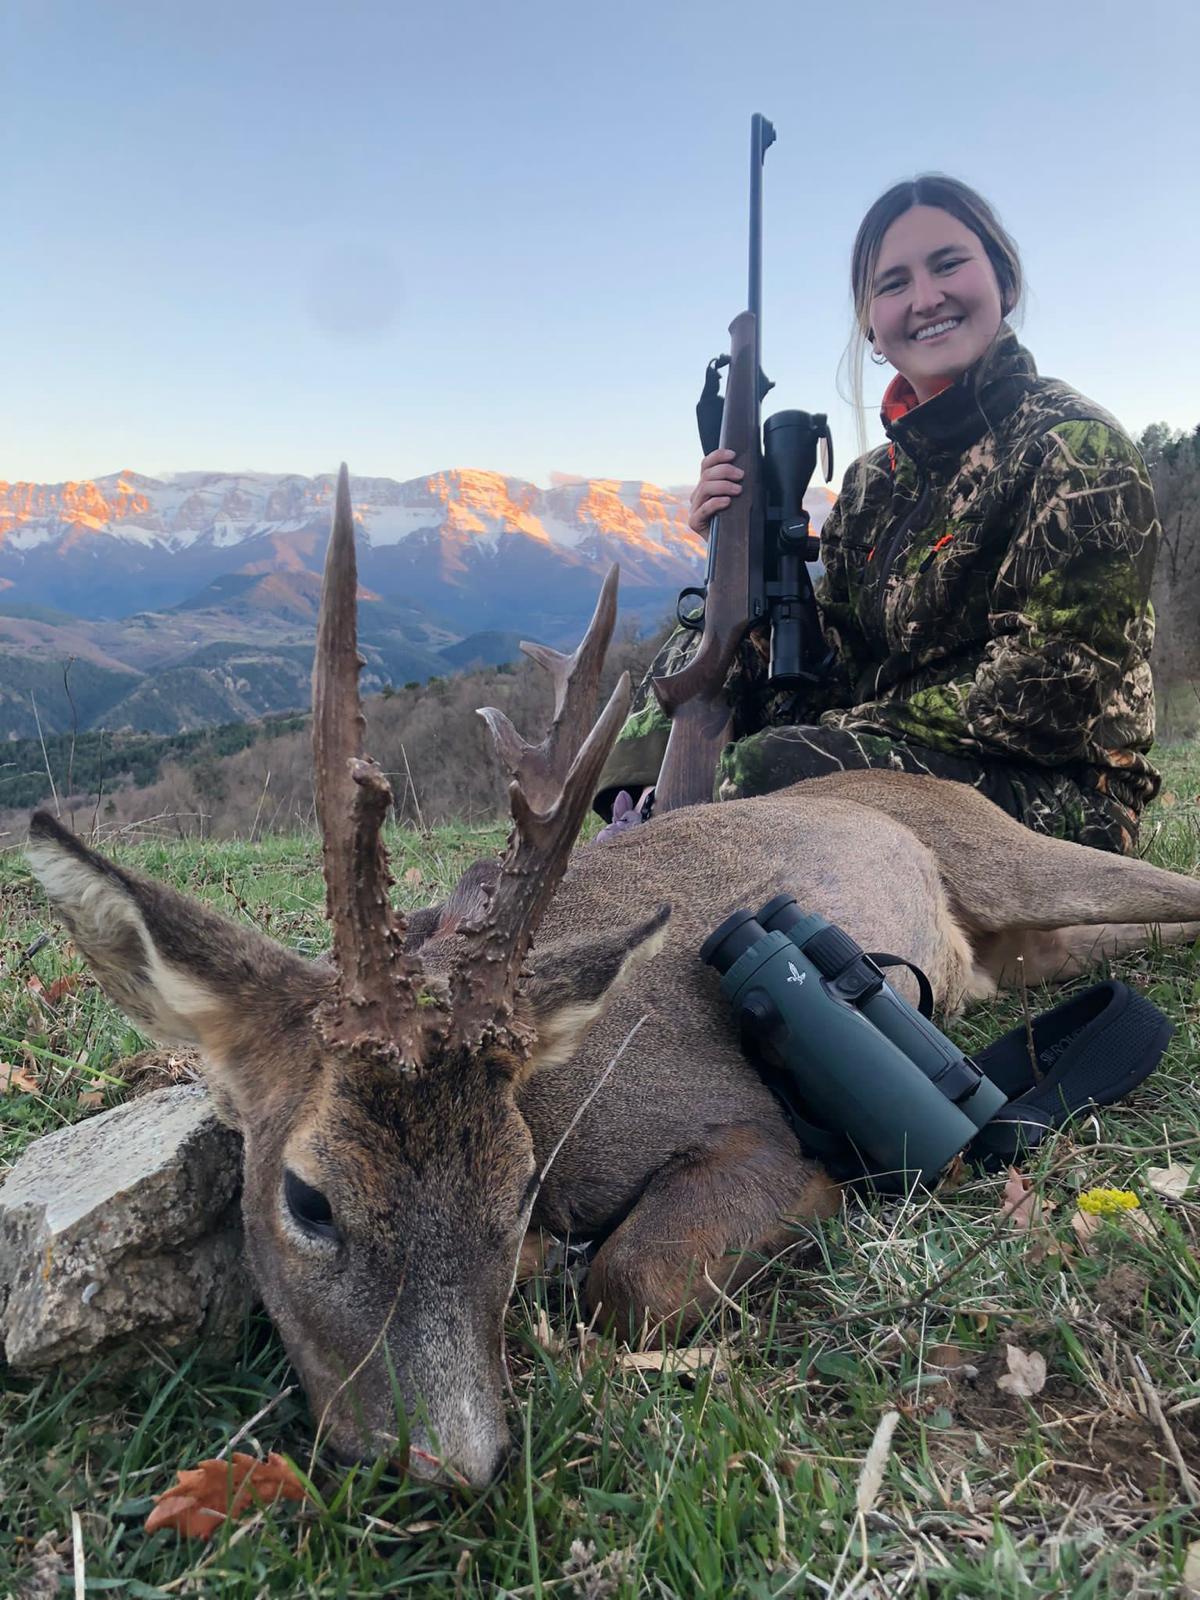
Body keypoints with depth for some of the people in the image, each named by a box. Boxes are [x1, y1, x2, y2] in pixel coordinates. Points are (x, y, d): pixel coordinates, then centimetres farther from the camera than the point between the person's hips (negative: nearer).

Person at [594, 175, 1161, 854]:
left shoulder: (1077, 445, -9)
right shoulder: (875, 481, 9)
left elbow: (1052, 680, -18)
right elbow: (832, 671, 6)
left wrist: (855, 727, -18)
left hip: (1063, 800, -6)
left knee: (772, 767, -31)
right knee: (693, 654, 3)